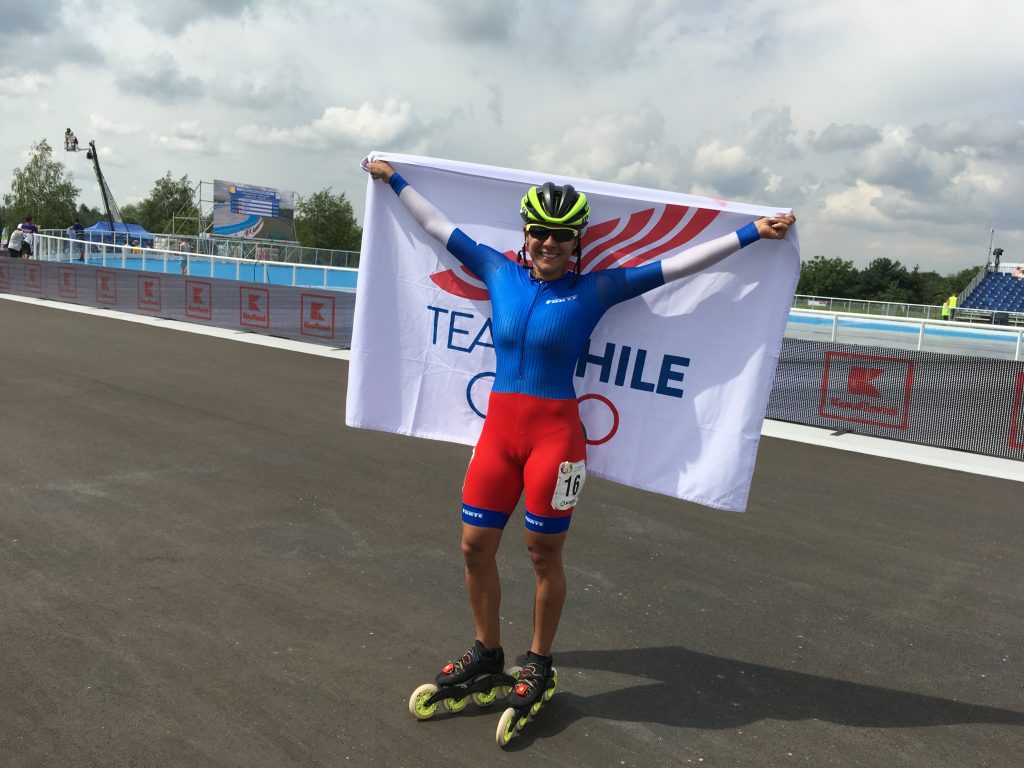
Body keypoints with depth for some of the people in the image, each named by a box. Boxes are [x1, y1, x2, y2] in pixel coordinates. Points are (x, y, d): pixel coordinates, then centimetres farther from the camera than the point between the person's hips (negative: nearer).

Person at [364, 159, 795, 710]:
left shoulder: (593, 289, -3)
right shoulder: (500, 273, 6)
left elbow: (674, 265, -2)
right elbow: (438, 226, 17)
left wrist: (752, 233, -2)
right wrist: (394, 180, 25)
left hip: (555, 432, -4)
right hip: (498, 425, 4)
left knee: (544, 555, 8)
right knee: (475, 547, 9)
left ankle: (538, 665, 29)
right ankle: (487, 652, 32)